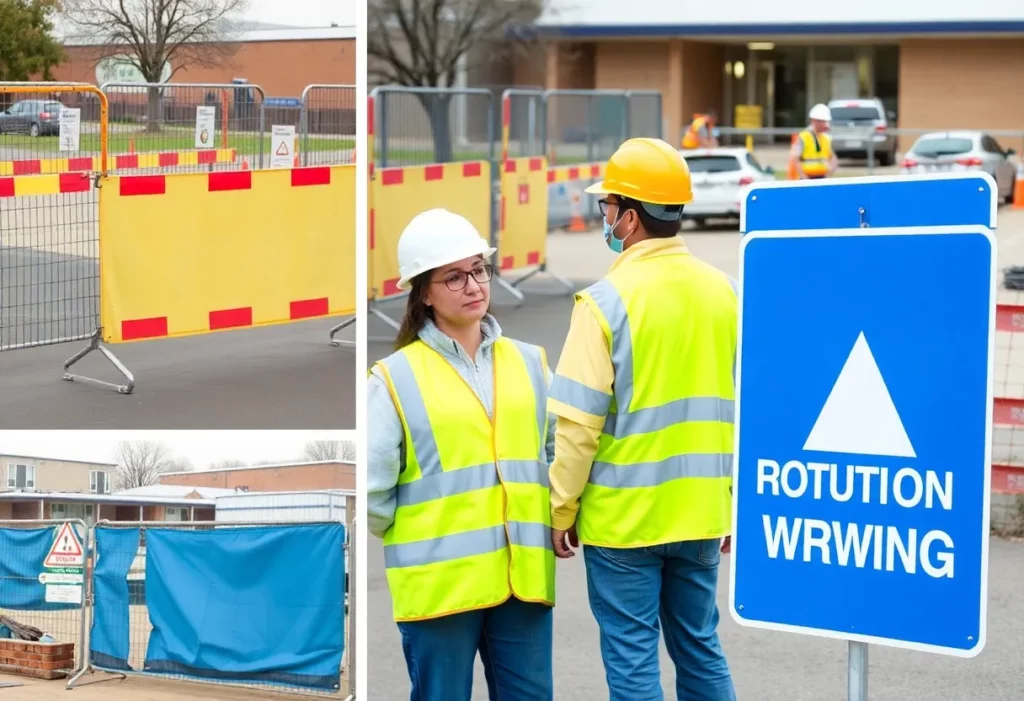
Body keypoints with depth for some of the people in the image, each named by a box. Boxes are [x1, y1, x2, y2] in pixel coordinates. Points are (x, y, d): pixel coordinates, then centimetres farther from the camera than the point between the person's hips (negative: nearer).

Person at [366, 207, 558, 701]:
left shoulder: (529, 363, 9)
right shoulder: (396, 377, -4)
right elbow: (370, 491, -7)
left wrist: (550, 519, 8)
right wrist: (418, 541, 2)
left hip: (522, 577, 4)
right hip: (439, 582, -4)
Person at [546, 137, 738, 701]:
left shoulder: (607, 301, -14)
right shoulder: (724, 291, 3)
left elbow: (576, 423, -14)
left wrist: (560, 512, -4)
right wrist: (737, 504, 15)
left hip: (622, 517, -5)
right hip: (701, 513, 5)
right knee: (700, 648, 16)